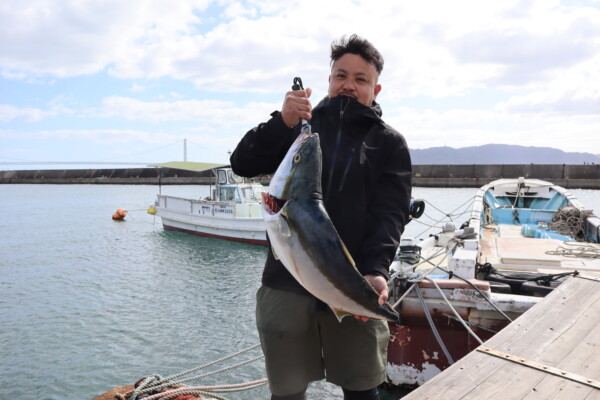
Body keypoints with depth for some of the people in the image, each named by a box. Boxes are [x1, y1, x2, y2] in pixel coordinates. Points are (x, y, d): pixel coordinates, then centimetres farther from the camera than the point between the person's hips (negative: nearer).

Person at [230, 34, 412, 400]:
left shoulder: (389, 143, 7)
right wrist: (282, 122, -16)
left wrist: (376, 271, -20)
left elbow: (391, 214, -4)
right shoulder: (301, 126, 11)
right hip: (287, 283, 2)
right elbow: (243, 164, -1)